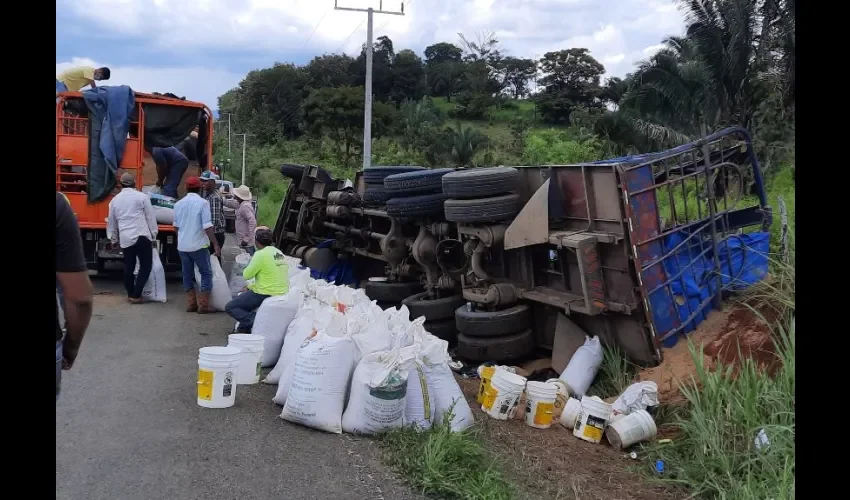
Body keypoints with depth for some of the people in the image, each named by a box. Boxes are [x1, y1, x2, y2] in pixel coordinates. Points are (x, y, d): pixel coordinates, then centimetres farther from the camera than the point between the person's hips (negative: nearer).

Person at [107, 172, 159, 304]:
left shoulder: (115, 200, 12)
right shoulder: (142, 197, 0)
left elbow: (111, 222, 19)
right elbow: (150, 217, 0)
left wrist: (113, 239, 30)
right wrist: (153, 235, 7)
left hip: (125, 238, 5)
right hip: (142, 236, -4)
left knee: (128, 266, 14)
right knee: (146, 265, 1)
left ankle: (130, 293, 22)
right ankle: (136, 295, -4)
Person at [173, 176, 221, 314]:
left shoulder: (178, 204, 7)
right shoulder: (202, 203, -11)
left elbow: (176, 226, 18)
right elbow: (207, 226, -16)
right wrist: (216, 245, -12)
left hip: (182, 245, 5)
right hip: (198, 245, -5)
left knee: (187, 275, 13)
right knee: (206, 273, 4)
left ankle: (191, 303, 14)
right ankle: (203, 305, -1)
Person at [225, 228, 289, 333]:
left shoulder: (261, 254, -16)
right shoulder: (279, 253, 10)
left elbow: (246, 275, -10)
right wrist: (251, 287, 17)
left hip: (266, 295, -9)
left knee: (230, 307, 2)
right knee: (243, 296, 30)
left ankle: (254, 321, -15)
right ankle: (244, 328, 25)